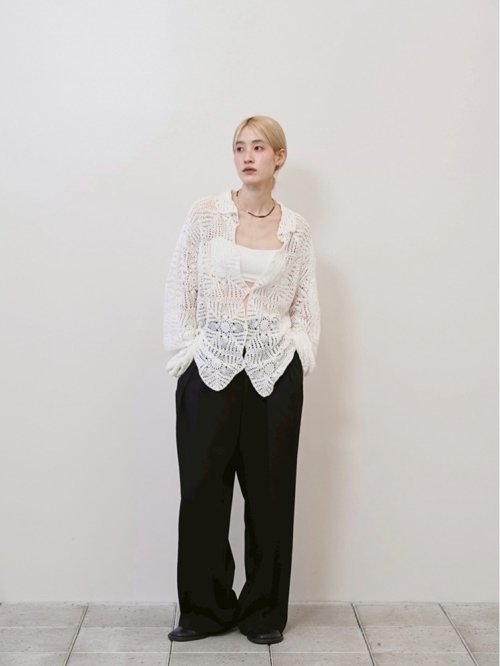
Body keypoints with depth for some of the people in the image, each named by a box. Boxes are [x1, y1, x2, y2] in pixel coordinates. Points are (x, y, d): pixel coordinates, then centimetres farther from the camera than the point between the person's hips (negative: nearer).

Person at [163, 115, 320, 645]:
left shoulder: (297, 228, 6)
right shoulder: (205, 213, 1)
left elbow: (306, 304, 10)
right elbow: (179, 289, 1)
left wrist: (299, 352, -3)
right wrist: (185, 352, -5)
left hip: (275, 373, 1)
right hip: (210, 369, -1)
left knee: (270, 491, 7)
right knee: (202, 488, 4)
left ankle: (264, 612, 24)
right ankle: (205, 609, 22)